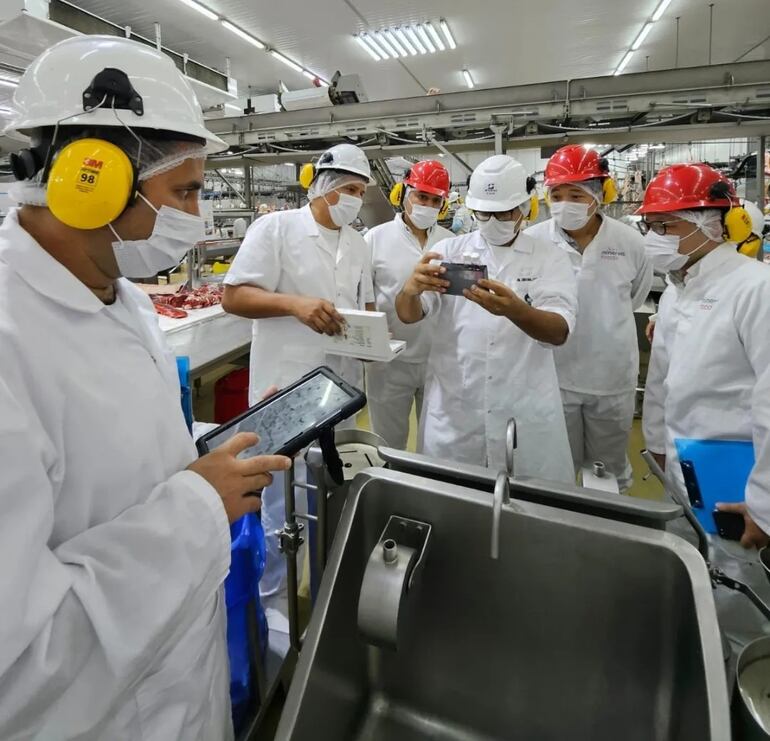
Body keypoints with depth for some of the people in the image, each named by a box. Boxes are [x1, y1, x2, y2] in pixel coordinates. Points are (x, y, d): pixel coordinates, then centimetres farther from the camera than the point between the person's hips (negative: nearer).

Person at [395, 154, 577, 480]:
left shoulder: (550, 258, 0)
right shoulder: (449, 250, 3)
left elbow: (559, 331, -14)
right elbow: (409, 315, -8)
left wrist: (514, 309, -35)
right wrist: (411, 289, -32)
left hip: (525, 414, 0)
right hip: (452, 411, 1)